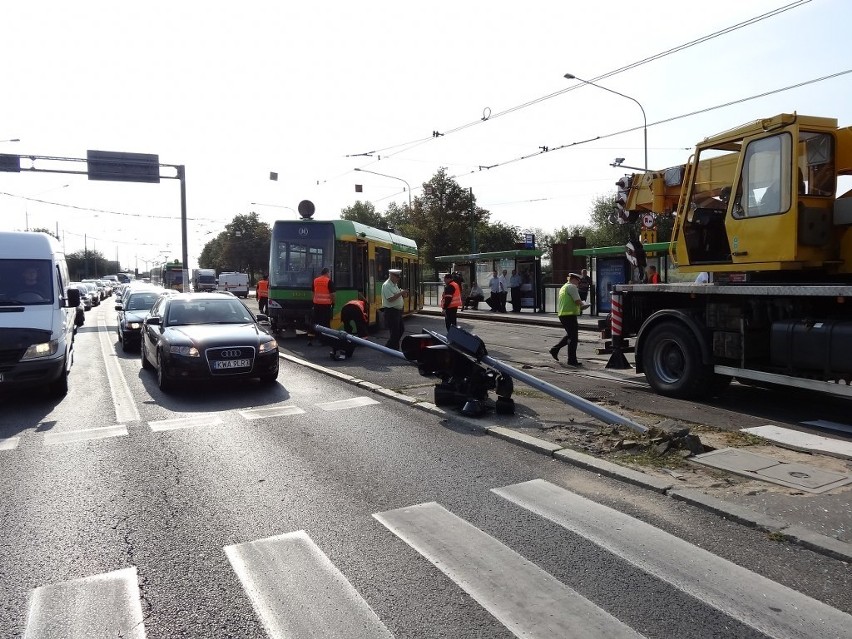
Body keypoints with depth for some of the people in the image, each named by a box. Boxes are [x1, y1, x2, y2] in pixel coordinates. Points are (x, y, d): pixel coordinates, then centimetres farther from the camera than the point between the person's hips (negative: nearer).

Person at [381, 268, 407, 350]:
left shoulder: (395, 285, 15)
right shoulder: (386, 285, -16)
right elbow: (390, 299, -25)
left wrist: (403, 295, 3)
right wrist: (401, 293, -22)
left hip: (397, 311, 10)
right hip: (391, 312, -10)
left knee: (401, 329, 15)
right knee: (395, 332, -5)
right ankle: (388, 349, 8)